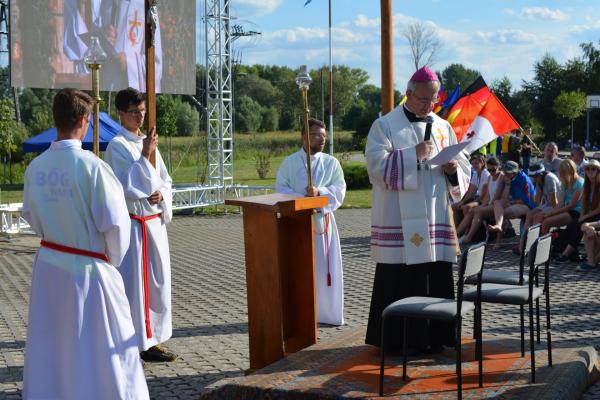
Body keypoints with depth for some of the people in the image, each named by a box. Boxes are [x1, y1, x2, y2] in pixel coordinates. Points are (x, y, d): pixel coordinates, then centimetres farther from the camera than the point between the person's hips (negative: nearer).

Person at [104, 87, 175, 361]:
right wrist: (145, 155, -20)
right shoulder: (117, 146, -9)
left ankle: (151, 340, 22)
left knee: (157, 282, 12)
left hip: (156, 221, 8)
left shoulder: (148, 143, 12)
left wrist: (161, 194, -6)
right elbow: (128, 185, -17)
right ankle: (140, 343, 3)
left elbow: (165, 180, 15)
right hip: (133, 223, -8)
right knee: (134, 284, -4)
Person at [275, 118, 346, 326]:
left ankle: (326, 312, 13)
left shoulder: (331, 162, 8)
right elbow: (281, 188, -3)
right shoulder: (290, 162, 4)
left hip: (322, 220, 1)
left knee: (324, 267, 3)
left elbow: (339, 189, -1)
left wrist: (319, 192, -19)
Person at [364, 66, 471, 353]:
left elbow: (464, 168, 17)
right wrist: (414, 154, -19)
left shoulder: (442, 127, 15)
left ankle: (431, 337, 13)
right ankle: (394, 339, 7)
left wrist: (453, 168, -6)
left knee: (436, 279, 3)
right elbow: (377, 166, -11)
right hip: (398, 220, -4)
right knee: (398, 279, -3)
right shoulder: (385, 125, 1)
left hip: (436, 218, 4)